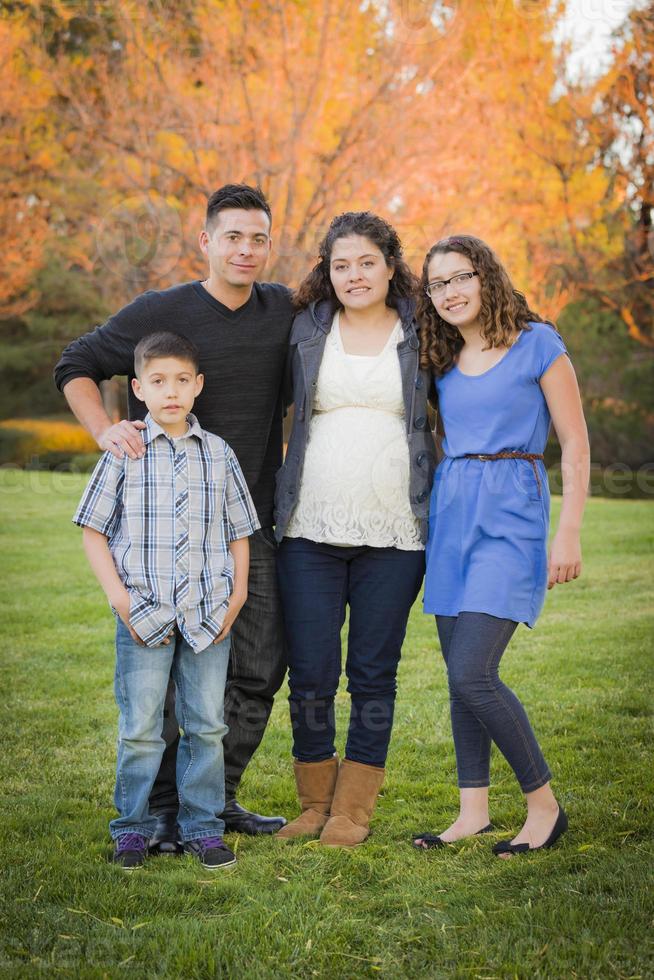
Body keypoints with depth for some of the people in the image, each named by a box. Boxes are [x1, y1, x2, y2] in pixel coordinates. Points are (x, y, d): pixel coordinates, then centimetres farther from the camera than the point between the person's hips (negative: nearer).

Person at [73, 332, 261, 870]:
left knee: (207, 724, 7)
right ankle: (132, 827, 17)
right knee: (140, 728, 3)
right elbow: (94, 530, 3)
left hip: (208, 616, 2)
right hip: (144, 616, -2)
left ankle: (203, 826, 19)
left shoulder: (220, 454, 7)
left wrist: (237, 597, 3)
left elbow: (239, 533, 14)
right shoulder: (125, 453, 1)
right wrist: (119, 597, -6)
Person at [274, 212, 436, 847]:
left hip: (394, 533, -1)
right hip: (311, 530, 1)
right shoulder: (306, 330, 9)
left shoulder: (421, 335, 6)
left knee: (373, 673, 4)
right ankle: (315, 801, 19)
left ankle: (353, 809, 17)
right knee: (310, 673, 0)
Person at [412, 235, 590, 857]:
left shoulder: (537, 343, -3)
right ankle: (474, 813, 17)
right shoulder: (442, 360, 13)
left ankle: (544, 805, 0)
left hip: (510, 514, -6)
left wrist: (569, 533, -10)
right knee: (462, 676, 6)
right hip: (450, 513, 6)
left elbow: (575, 444, -4)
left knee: (472, 674, -15)